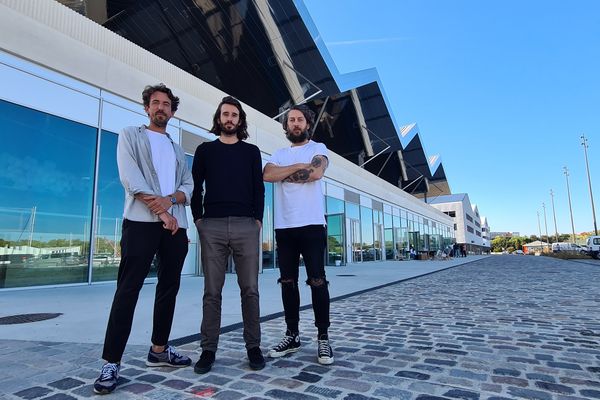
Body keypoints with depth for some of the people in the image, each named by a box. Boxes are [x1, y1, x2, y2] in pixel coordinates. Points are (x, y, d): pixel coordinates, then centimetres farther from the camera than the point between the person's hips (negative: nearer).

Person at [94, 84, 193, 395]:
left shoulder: (177, 149, 22)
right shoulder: (130, 136, 10)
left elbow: (189, 186, 9)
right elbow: (131, 179, -7)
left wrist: (169, 199, -13)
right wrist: (162, 213, -13)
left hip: (176, 225, 5)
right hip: (142, 221, -5)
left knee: (169, 288, 8)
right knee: (128, 290, -6)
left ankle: (158, 350, 21)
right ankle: (111, 362, 2)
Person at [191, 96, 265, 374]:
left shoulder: (251, 151, 16)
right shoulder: (205, 150, 15)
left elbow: (259, 189, 10)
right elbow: (196, 187, 10)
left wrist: (258, 219, 0)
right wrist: (198, 218, -1)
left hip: (246, 225, 0)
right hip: (212, 226, 0)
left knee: (250, 289, 1)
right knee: (212, 291, 2)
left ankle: (253, 346, 12)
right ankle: (208, 349, 12)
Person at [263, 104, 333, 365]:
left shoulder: (318, 148, 7)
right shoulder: (279, 154, 17)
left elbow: (316, 172, -15)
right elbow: (267, 175, -3)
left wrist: (284, 173, -4)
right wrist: (298, 166, -9)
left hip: (312, 225, -4)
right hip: (284, 227, 4)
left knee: (317, 281, -2)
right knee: (288, 282, 8)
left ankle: (323, 338, 10)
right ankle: (292, 335, 20)